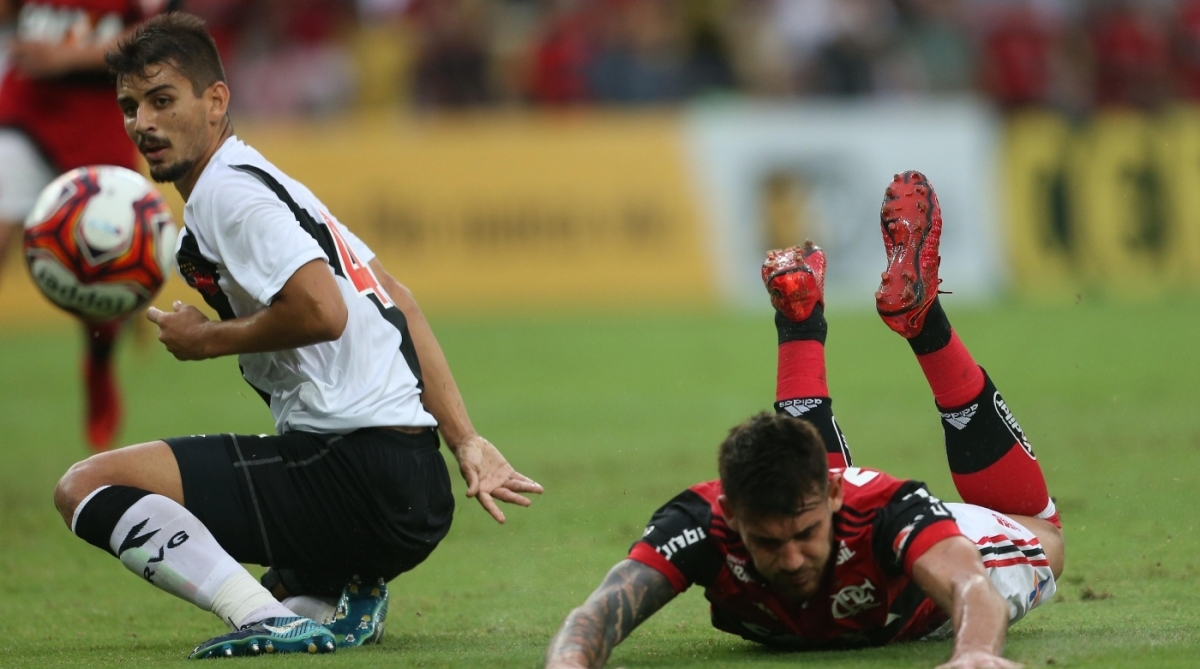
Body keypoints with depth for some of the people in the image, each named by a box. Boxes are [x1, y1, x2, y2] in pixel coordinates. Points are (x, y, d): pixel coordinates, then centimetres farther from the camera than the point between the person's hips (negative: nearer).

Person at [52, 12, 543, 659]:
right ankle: (337, 600, 8)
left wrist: (207, 339, -5)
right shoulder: (263, 181, 23)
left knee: (87, 487, -13)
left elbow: (322, 311, -23)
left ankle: (269, 620, -24)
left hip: (350, 469, -10)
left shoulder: (227, 191, -8)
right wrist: (466, 443, 19)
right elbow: (397, 304, 24)